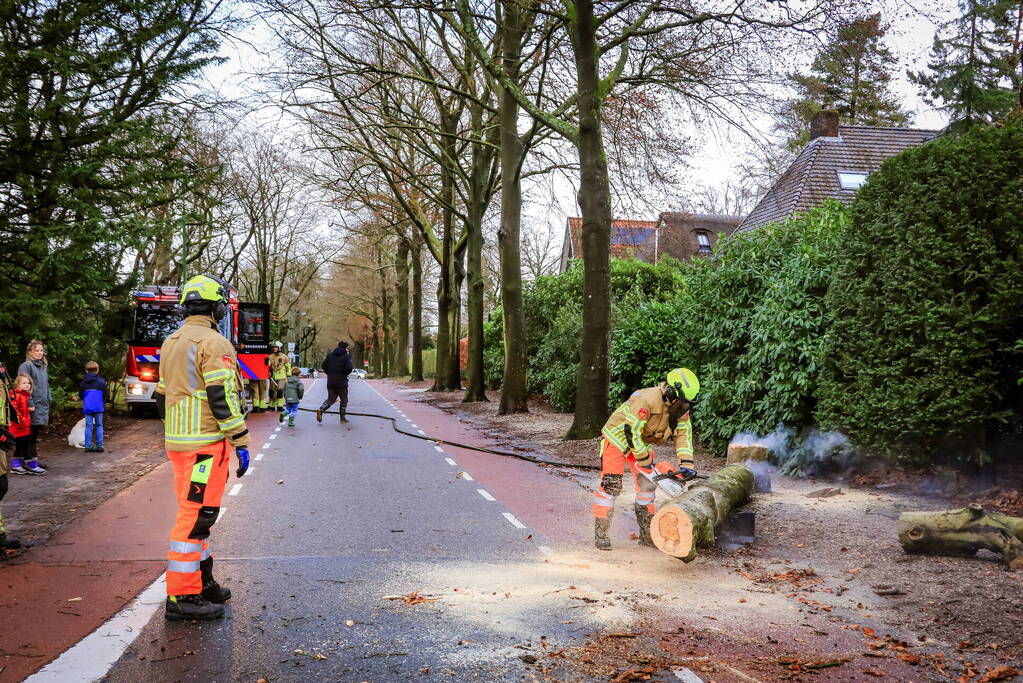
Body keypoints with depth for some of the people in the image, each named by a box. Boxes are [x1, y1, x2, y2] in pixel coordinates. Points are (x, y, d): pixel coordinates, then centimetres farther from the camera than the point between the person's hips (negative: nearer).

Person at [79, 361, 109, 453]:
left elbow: (80, 396, 11)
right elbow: (106, 395, -3)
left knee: (88, 426, 4)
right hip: (98, 407, -2)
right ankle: (99, 446, 3)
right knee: (99, 426, 5)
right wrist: (103, 402, 17)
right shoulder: (101, 381, -4)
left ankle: (88, 446, 2)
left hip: (87, 407, 2)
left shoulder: (83, 382, 5)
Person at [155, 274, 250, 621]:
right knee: (197, 515, -6)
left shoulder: (171, 343, 16)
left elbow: (162, 395, 21)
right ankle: (181, 596, -3)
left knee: (193, 513, 16)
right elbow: (222, 397, -18)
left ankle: (201, 582, 25)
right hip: (207, 443, -10)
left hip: (178, 442, 10)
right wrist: (241, 442, -14)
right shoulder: (214, 343, -13)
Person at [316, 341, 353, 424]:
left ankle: (321, 409, -15)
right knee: (344, 400, 12)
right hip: (341, 382, -4)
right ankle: (343, 417, 13)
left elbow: (324, 366, 7)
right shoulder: (346, 356, -7)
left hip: (330, 382, 4)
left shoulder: (330, 355, 8)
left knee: (331, 399, 11)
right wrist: (345, 374, 1)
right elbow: (349, 368, -18)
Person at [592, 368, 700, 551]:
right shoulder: (646, 400, -36)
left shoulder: (680, 408, -11)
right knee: (610, 485, -12)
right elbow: (631, 432, -33)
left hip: (642, 443, 8)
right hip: (618, 438, -8)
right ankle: (600, 534, -7)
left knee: (647, 485, 5)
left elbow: (684, 434, -6)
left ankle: (647, 534, 13)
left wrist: (686, 463, -17)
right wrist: (645, 461, -24)